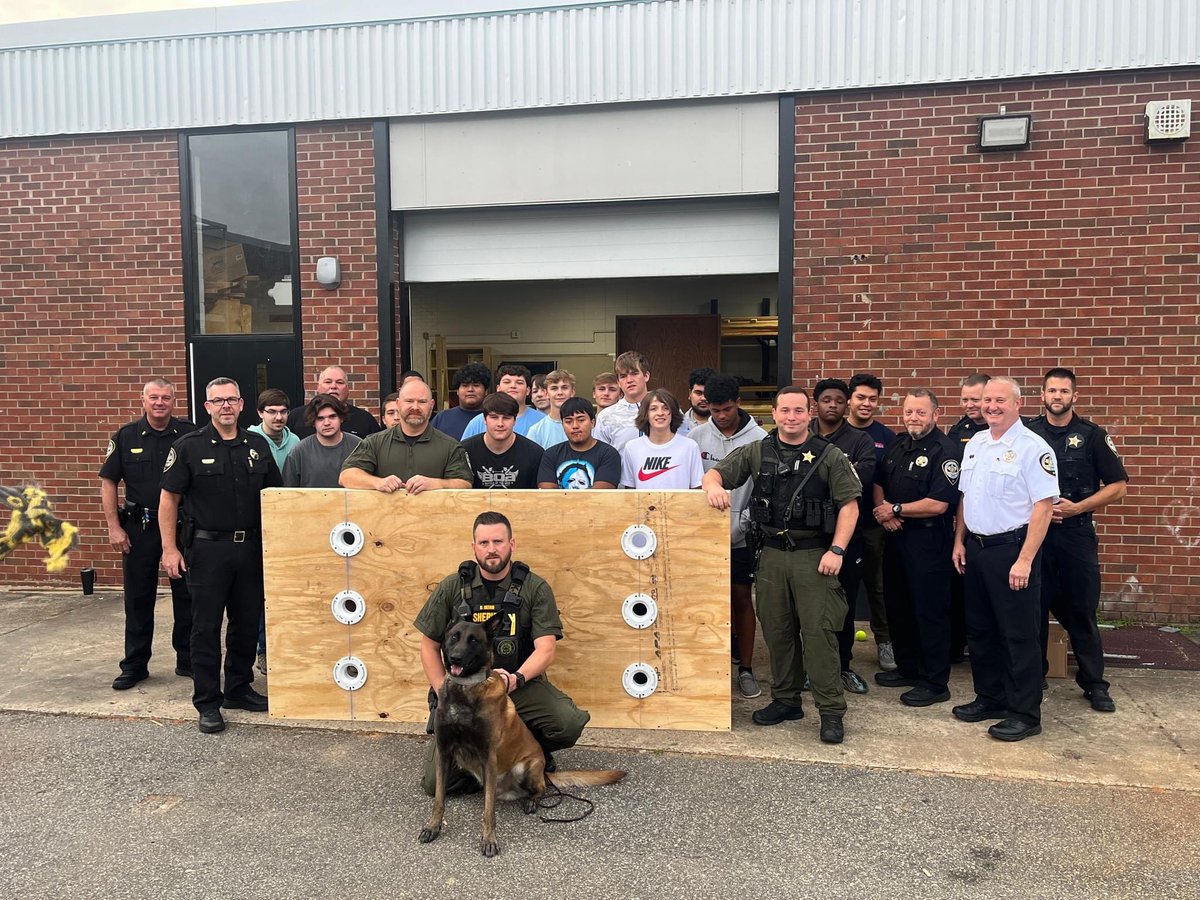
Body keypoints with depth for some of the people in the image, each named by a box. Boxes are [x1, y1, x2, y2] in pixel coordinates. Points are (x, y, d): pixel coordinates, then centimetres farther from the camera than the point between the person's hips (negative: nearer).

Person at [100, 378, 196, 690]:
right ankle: (134, 665, 19)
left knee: (186, 596, 7)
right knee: (138, 598, 8)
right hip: (139, 526, 1)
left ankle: (187, 660, 20)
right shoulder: (126, 436, 1)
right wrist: (114, 527, -3)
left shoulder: (190, 435, -2)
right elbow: (108, 482, 3)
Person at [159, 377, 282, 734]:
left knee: (247, 623, 12)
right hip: (208, 548, -4)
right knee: (206, 627, 1)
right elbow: (169, 498, -2)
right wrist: (169, 548, -8)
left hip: (251, 548, 4)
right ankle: (208, 703, 11)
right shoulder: (189, 446, -4)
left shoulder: (257, 446, 7)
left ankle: (239, 690, 28)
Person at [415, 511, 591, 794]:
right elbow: (429, 646, 7)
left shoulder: (535, 588, -3)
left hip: (521, 684, 0)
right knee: (437, 781, -14)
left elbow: (546, 649, -11)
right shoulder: (451, 588, 1)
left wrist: (516, 678, -29)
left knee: (570, 724, -28)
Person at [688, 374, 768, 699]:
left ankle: (745, 669, 16)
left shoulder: (758, 438, -6)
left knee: (742, 598, 6)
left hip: (741, 535, -1)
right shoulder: (696, 436, -1)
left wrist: (743, 523, -15)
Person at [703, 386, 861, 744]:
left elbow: (849, 505, -3)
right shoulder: (756, 453, 8)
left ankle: (831, 711, 4)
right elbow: (714, 473, 6)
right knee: (776, 631, 11)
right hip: (772, 554, 4)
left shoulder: (830, 456, 0)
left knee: (818, 631, -6)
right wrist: (714, 486, -19)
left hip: (815, 555, -4)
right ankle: (785, 700, 26)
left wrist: (836, 550, -12)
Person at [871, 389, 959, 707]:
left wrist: (896, 509, -13)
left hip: (928, 542, -8)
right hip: (896, 538, 8)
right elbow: (879, 484, 17)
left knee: (930, 611, 0)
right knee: (897, 607, 17)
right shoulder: (897, 446, 11)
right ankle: (907, 668, 32)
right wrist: (882, 511, -3)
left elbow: (938, 504, -21)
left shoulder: (944, 451, -14)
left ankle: (935, 683, 11)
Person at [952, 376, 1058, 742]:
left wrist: (1024, 560, -20)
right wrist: (959, 541, 13)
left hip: (1012, 549, -8)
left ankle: (1024, 714, 12)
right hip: (976, 547, 8)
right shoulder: (975, 443, 11)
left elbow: (1043, 506, -17)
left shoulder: (1032, 448, -12)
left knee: (1019, 635, 1)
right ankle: (990, 698, 30)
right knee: (980, 629, 16)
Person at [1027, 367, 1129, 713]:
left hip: (1077, 532, -1)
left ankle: (1094, 683, 14)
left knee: (1082, 610, 3)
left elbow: (1119, 486, 0)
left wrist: (1076, 507, -11)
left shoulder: (1092, 435, 1)